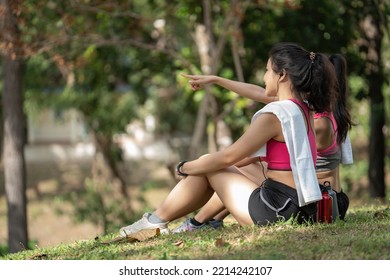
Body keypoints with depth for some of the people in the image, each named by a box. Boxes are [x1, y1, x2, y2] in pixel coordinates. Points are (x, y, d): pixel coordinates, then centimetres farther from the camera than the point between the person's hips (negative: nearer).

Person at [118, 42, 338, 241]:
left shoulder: (275, 115, -17)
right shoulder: (304, 110, 10)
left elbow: (228, 157, -12)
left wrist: (184, 168, 3)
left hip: (279, 208, -9)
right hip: (301, 207, 9)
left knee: (206, 166, 5)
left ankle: (156, 222, 15)